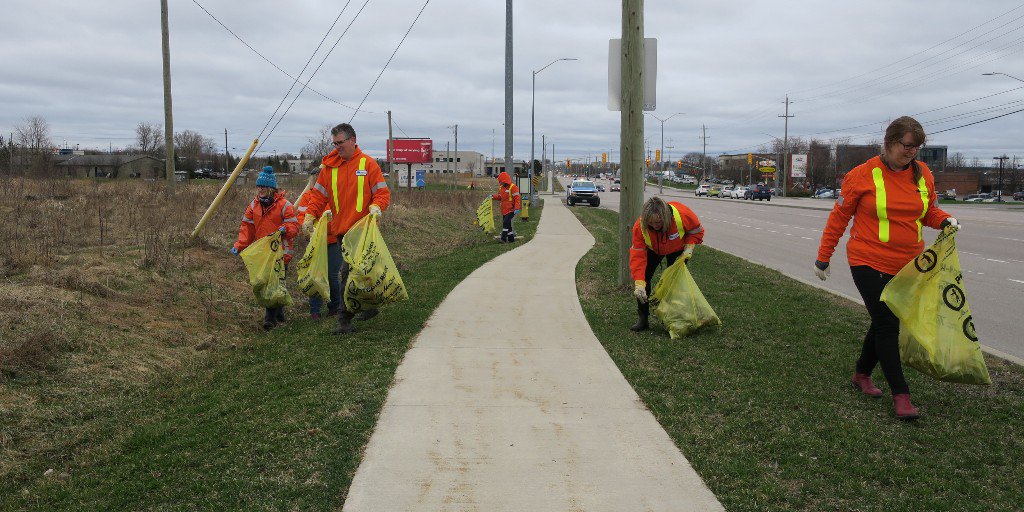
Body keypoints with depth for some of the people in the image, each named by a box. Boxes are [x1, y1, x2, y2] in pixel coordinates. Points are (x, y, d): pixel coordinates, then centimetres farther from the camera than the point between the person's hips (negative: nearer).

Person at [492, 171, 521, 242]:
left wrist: (517, 209, -23)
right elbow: (500, 197, 22)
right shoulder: (501, 187, 11)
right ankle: (511, 238, 21)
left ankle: (503, 238, -19)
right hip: (504, 210, 8)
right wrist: (493, 196, 4)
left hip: (511, 210, -8)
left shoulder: (513, 187, -13)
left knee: (506, 222, -19)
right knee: (507, 224, 11)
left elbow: (517, 198, -16)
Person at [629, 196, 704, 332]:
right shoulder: (639, 227, -37)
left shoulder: (681, 214, -39)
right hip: (653, 250, 0)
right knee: (642, 276, -12)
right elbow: (638, 256, -37)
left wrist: (689, 247, -28)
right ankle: (642, 319, -4)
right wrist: (639, 284, -44)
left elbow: (697, 229, -15)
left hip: (678, 250, 0)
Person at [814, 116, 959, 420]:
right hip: (869, 263, -5)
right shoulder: (863, 175, -10)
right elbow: (839, 217, -3)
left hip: (907, 264, 5)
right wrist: (823, 257, -1)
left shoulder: (923, 174, 4)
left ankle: (862, 375, 33)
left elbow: (930, 212, 18)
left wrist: (945, 221, -5)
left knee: (885, 323, 14)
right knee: (886, 325, -6)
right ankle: (900, 394, 1)